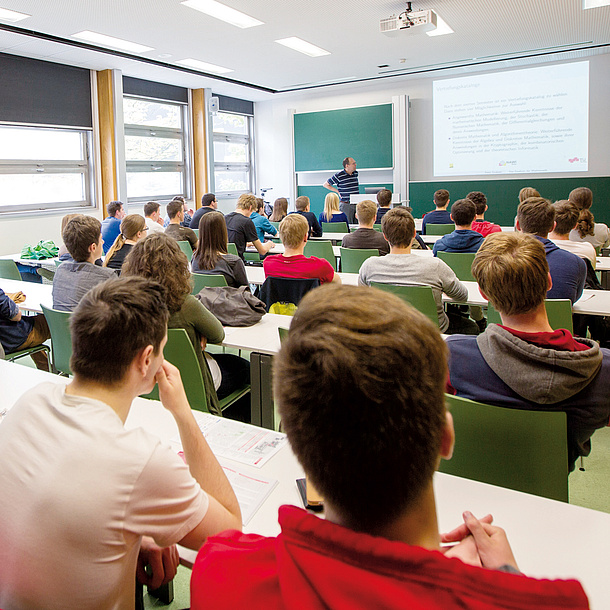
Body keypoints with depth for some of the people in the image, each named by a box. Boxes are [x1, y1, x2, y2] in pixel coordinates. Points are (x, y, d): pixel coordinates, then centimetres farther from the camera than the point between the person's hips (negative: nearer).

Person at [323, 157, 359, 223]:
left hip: (357, 203, 5)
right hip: (346, 205, -5)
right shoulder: (338, 175, -8)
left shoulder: (356, 173, 9)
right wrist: (338, 191, -3)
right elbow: (326, 184, 2)